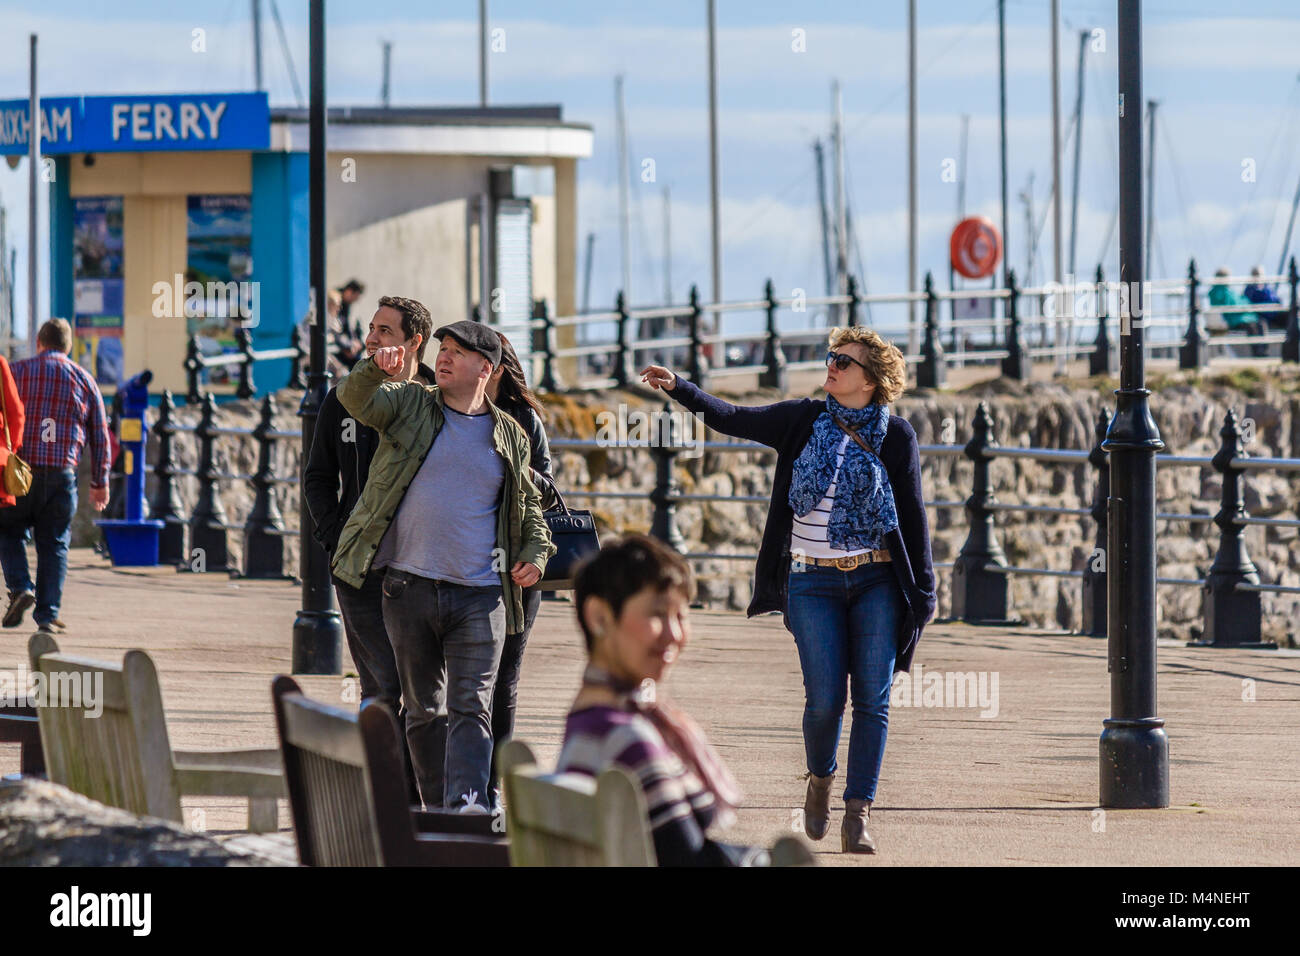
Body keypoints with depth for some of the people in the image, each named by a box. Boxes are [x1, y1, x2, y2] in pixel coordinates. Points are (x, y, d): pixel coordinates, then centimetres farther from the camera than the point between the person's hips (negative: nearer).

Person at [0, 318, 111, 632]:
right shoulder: (83, 380, 9)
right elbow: (100, 436, 11)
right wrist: (99, 482, 19)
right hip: (62, 474, 1)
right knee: (54, 544, 8)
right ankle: (47, 615, 3)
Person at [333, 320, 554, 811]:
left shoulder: (511, 436, 12)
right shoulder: (409, 404, 7)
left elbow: (529, 507, 22)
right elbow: (358, 401, -12)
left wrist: (535, 552, 4)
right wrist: (375, 367, -32)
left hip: (481, 594, 0)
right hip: (410, 586, 0)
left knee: (472, 706, -11)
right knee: (422, 709, 7)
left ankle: (468, 803, -22)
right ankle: (436, 809, 16)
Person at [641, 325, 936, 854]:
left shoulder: (895, 435, 1)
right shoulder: (804, 421, 4)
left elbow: (912, 514, 4)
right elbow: (730, 419, 3)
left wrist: (924, 590, 3)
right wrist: (679, 388, -13)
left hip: (876, 580, 0)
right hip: (813, 582, 0)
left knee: (872, 702, -4)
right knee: (824, 700, -6)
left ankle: (857, 816, 0)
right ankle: (820, 780, 25)